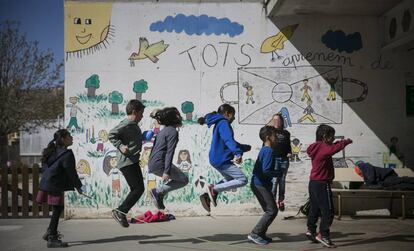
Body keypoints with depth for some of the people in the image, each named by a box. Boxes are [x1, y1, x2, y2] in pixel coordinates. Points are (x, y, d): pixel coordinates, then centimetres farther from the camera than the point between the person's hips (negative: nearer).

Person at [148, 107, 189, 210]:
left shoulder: (164, 130, 18)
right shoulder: (173, 132, -11)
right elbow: (169, 152, -19)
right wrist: (166, 171, -22)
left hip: (152, 164, 10)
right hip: (160, 164, -10)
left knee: (180, 178, 22)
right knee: (184, 179, 0)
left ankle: (159, 197, 13)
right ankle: (158, 192, -5)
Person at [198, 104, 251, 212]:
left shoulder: (219, 124, 20)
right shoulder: (224, 123, -12)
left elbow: (228, 142, 31)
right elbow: (229, 140, -31)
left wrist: (247, 147, 37)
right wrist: (238, 153, -44)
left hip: (216, 159, 10)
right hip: (222, 160, -10)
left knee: (229, 179, 27)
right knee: (242, 180, -8)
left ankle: (208, 195, 12)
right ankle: (214, 189, -13)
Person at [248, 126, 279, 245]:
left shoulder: (264, 150, 15)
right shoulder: (269, 151, -15)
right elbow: (266, 171, -23)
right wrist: (279, 173, -9)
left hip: (257, 184, 10)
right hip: (261, 185, -10)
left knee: (269, 210, 15)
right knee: (272, 210, -7)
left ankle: (261, 234, 17)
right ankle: (255, 233, -7)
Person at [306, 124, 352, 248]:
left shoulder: (317, 147, 11)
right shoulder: (323, 147, -17)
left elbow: (330, 147, 26)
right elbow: (333, 149, -39)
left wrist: (340, 142, 12)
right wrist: (345, 142, -24)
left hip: (313, 182, 10)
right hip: (322, 184, -10)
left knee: (315, 208, 20)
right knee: (328, 211, -5)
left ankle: (311, 230, 26)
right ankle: (323, 235, -6)